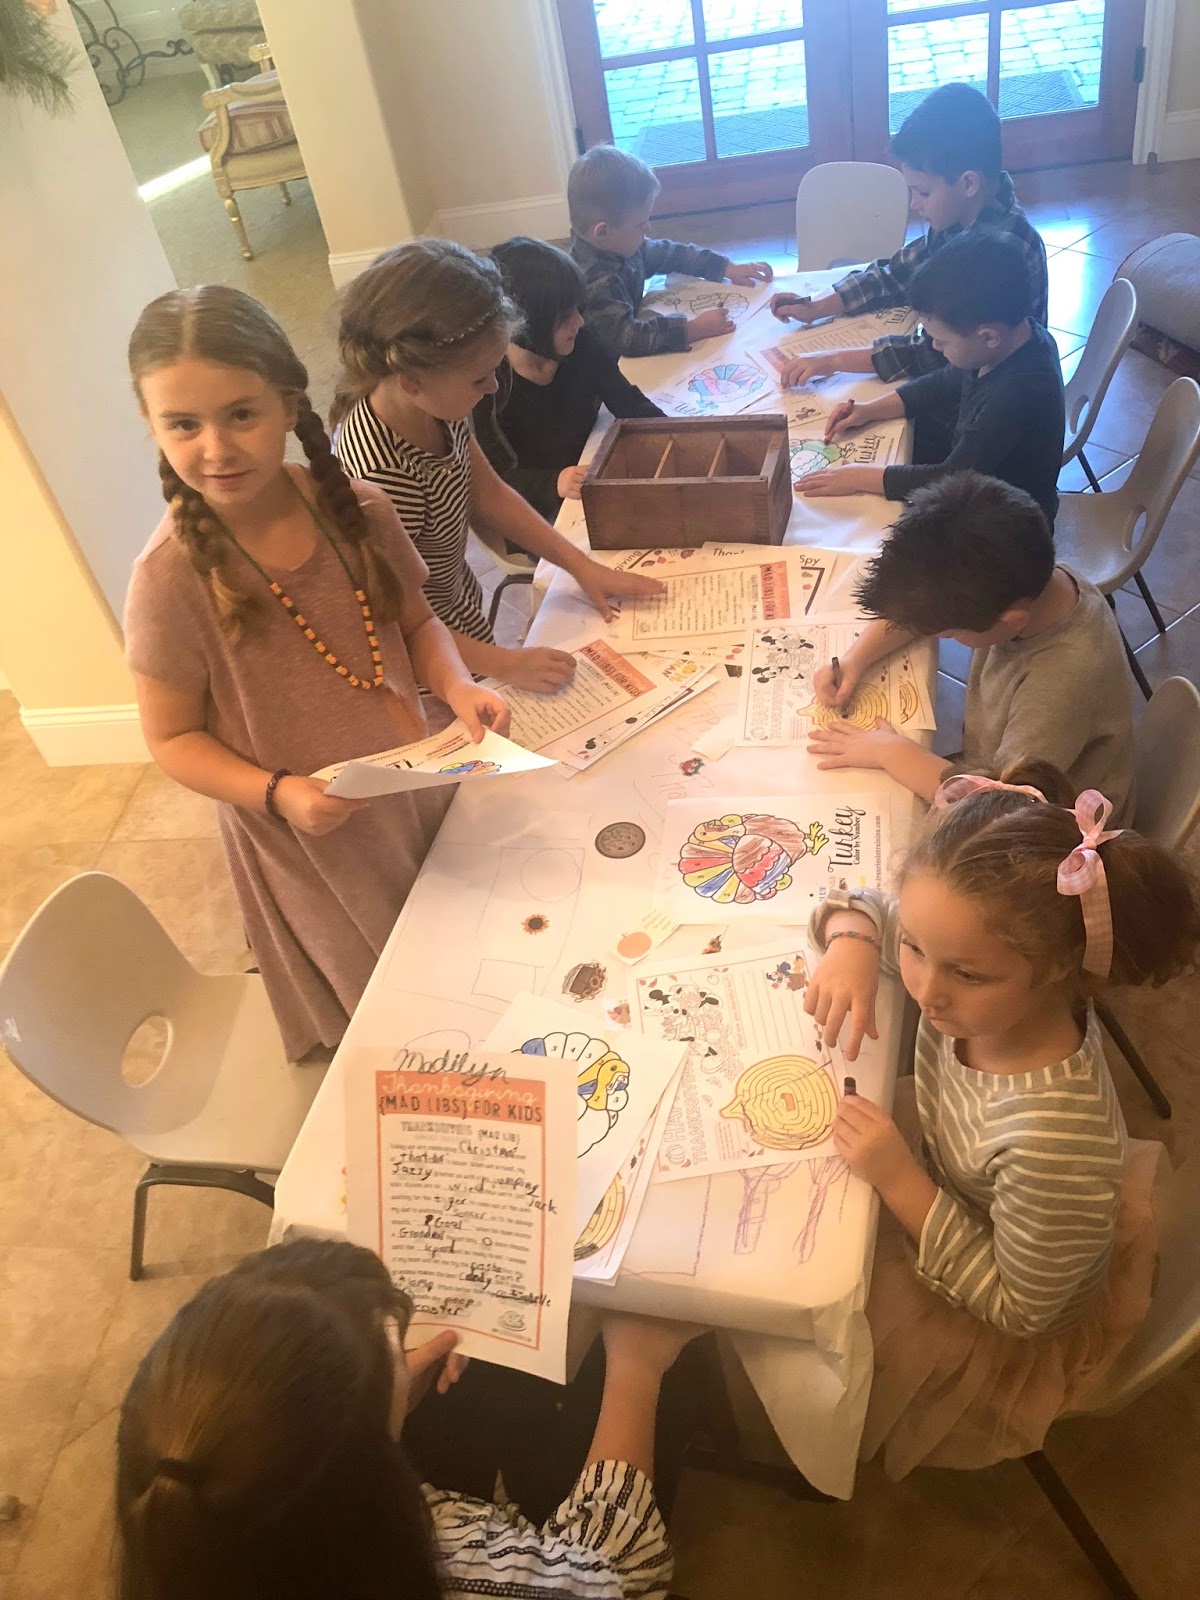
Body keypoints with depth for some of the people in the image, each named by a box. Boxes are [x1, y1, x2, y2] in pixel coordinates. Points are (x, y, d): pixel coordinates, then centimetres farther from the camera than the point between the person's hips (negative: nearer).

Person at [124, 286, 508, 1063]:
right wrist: (277, 792, -27)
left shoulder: (355, 509, -12)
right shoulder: (173, 575, -22)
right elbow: (173, 739, -12)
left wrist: (457, 685, -16)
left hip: (415, 792, 4)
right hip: (312, 841, -3)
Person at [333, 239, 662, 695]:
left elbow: (489, 496, 3)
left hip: (464, 614, 7)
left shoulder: (435, 406, -13)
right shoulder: (382, 475, -36)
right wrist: (504, 664, -20)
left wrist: (583, 567, 1)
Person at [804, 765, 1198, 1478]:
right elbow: (863, 906, -8)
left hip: (1001, 1330, -5)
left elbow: (1018, 1307, -27)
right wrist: (851, 946, -30)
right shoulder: (981, 979, -28)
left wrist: (902, 1183, -35)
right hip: (943, 1187, 5)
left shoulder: (1054, 1142, -45)